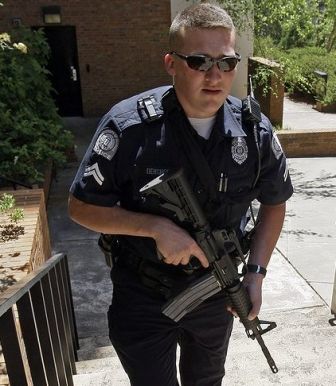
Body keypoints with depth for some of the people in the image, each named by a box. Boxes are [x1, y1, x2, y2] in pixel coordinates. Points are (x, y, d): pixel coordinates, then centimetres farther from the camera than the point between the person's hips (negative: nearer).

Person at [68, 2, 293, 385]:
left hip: (216, 294, 4)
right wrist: (156, 227, -28)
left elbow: (273, 202, 3)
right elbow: (81, 206, -15)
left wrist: (256, 272, -8)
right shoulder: (129, 125, -23)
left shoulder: (254, 132, -13)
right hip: (143, 298, -3)